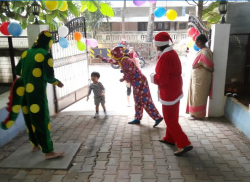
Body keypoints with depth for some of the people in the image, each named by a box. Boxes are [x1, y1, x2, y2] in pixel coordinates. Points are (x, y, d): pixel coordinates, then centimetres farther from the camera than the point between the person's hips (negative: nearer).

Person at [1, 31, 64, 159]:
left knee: (30, 119, 17)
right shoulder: (46, 54, -9)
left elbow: (18, 71, 17)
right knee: (42, 120, -4)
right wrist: (57, 83, 4)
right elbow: (48, 76, -14)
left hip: (23, 91, 7)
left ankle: (35, 145, 32)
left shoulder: (26, 53, 10)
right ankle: (48, 152, 0)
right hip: (37, 92, -7)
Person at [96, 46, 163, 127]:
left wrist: (124, 78, -9)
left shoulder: (127, 61, -19)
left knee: (146, 102, -9)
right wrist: (102, 58, 36)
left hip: (140, 83, -10)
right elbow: (113, 61, 29)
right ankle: (137, 119, 24)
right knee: (138, 102, 15)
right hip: (136, 84, 10)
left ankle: (158, 117, -5)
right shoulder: (121, 60, 10)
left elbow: (131, 74, -24)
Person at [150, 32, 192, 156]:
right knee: (172, 117, 20)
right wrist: (157, 75, 5)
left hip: (169, 92, -10)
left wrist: (152, 77, -6)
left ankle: (184, 144, 2)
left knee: (170, 119, 0)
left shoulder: (165, 57, -23)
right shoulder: (172, 53, 8)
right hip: (175, 90, 10)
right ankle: (169, 138, 35)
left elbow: (161, 79, -25)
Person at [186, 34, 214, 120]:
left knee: (198, 96, 1)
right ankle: (195, 113, 28)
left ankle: (198, 115, 14)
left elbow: (209, 65, -23)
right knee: (195, 95, 16)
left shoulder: (205, 52, -21)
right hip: (197, 77, 10)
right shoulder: (202, 51, 9)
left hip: (201, 78, -10)